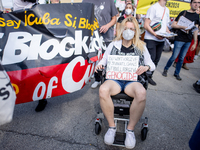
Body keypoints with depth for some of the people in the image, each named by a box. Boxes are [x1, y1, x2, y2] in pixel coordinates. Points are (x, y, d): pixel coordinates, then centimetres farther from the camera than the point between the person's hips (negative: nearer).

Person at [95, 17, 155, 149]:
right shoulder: (113, 45, 17)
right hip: (115, 78, 1)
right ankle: (112, 126, -13)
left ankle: (130, 129, -13)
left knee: (141, 93, -36)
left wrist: (146, 67, -7)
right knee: (103, 90, -34)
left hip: (132, 80, 0)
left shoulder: (141, 47, 17)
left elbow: (152, 65, 17)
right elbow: (104, 60, 19)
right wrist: (100, 65, -5)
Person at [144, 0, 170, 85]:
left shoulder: (167, 10, 18)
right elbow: (146, 25, -12)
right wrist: (155, 34, -21)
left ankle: (149, 76, 20)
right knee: (151, 59, -8)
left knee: (156, 60, 8)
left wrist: (169, 33, 5)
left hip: (161, 40, 7)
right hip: (151, 39, -7)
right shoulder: (153, 8, -6)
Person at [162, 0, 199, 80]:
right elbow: (173, 25, -8)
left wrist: (195, 43, 9)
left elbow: (195, 30, 12)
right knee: (174, 57, -2)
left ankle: (176, 73, 22)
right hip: (179, 39, -5)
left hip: (188, 41, 5)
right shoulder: (183, 13, -4)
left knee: (182, 58, 9)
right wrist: (183, 27, -23)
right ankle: (165, 69, 19)